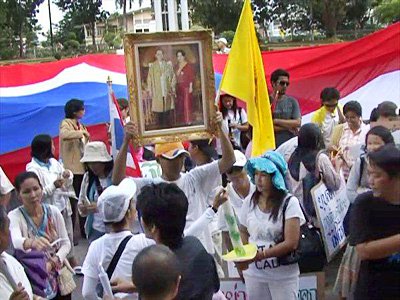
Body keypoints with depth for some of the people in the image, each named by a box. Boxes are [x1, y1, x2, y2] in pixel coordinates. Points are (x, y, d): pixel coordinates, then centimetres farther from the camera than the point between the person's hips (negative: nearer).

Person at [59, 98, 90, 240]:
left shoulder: (80, 125, 17)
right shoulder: (66, 123, -8)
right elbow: (64, 135, -32)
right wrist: (82, 132, -22)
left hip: (82, 167, 8)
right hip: (72, 168, -8)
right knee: (72, 201, -4)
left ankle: (84, 230, 23)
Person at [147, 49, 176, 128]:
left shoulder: (168, 64, 9)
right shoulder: (152, 66, 4)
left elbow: (173, 76, 10)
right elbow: (150, 78, 3)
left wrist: (173, 87, 3)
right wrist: (150, 90, -3)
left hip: (167, 90, 2)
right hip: (157, 91, -1)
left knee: (167, 108, 1)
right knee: (158, 107, -3)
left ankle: (167, 124, 9)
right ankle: (160, 125, 4)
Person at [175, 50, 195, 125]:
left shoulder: (188, 66, -3)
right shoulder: (177, 66, 13)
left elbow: (191, 77, -7)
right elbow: (176, 76, 12)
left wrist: (191, 87, -12)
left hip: (186, 87, -5)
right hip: (179, 88, 6)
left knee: (187, 104, -6)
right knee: (179, 105, 4)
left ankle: (188, 121, -1)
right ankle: (181, 121, 10)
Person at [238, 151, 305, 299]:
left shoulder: (289, 202, -12)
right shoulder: (249, 202, 0)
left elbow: (291, 243, -16)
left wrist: (261, 254, -24)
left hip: (283, 275, -3)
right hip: (254, 274, 4)